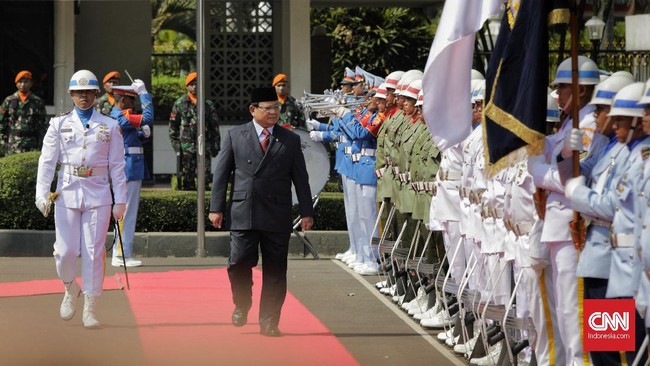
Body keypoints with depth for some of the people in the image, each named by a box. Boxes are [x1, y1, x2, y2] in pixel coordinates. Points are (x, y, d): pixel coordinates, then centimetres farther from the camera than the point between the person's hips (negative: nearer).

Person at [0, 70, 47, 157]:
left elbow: (42, 127, 7)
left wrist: (41, 146, -1)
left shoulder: (37, 102, 6)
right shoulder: (9, 101, 7)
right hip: (12, 148, 1)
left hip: (31, 148, 0)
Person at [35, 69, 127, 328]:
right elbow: (47, 161, 2)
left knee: (94, 252, -3)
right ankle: (70, 289, 27)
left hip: (98, 195, 0)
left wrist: (120, 201, 0)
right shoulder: (59, 124, 7)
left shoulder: (110, 126, 7)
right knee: (66, 250, -4)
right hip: (67, 193, 0)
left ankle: (90, 311, 3)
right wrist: (42, 193, -11)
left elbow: (117, 165, 6)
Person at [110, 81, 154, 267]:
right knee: (126, 213, -8)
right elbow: (147, 117, -23)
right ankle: (122, 256, -6)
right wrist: (144, 92, -15)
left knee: (127, 213, 12)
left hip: (132, 171, 11)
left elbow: (133, 138, 25)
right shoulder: (121, 117, -15)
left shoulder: (117, 116, 18)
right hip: (129, 170, -11)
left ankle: (120, 255, 15)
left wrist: (144, 133, 3)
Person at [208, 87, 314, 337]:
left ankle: (269, 322, 8)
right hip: (242, 213, -1)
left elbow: (300, 179, 10)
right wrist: (216, 208, 0)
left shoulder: (290, 140, 9)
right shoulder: (235, 136, 7)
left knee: (275, 270, 1)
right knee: (239, 264, -7)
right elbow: (221, 173, 7)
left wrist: (306, 212, 3)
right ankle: (241, 305, 22)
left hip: (277, 216, 1)